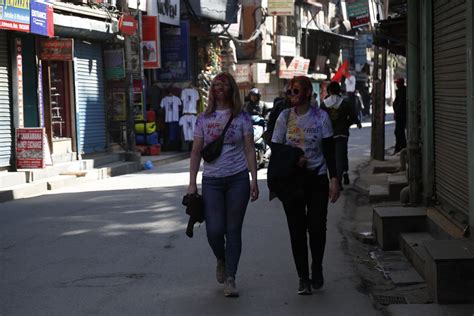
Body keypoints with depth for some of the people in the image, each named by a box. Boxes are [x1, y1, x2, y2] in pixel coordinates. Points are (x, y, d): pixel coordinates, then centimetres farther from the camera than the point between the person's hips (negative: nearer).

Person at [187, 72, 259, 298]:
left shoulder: (241, 117, 3)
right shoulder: (204, 119, 6)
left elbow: (249, 150, 2)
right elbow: (196, 152, 8)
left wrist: (254, 180, -5)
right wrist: (192, 183, 3)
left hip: (238, 179, -1)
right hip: (211, 180, 1)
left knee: (233, 230, 0)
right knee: (214, 230, -5)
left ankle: (230, 279, 7)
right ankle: (221, 260, 27)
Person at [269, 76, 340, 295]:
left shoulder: (321, 117, -1)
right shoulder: (284, 117, 1)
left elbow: (329, 150, 0)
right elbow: (276, 148, 5)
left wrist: (334, 179, -5)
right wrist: (294, 155, -13)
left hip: (317, 178, -1)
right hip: (292, 180, 1)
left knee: (317, 227, -3)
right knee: (297, 229, 1)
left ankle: (317, 268, 23)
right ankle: (303, 278, 11)